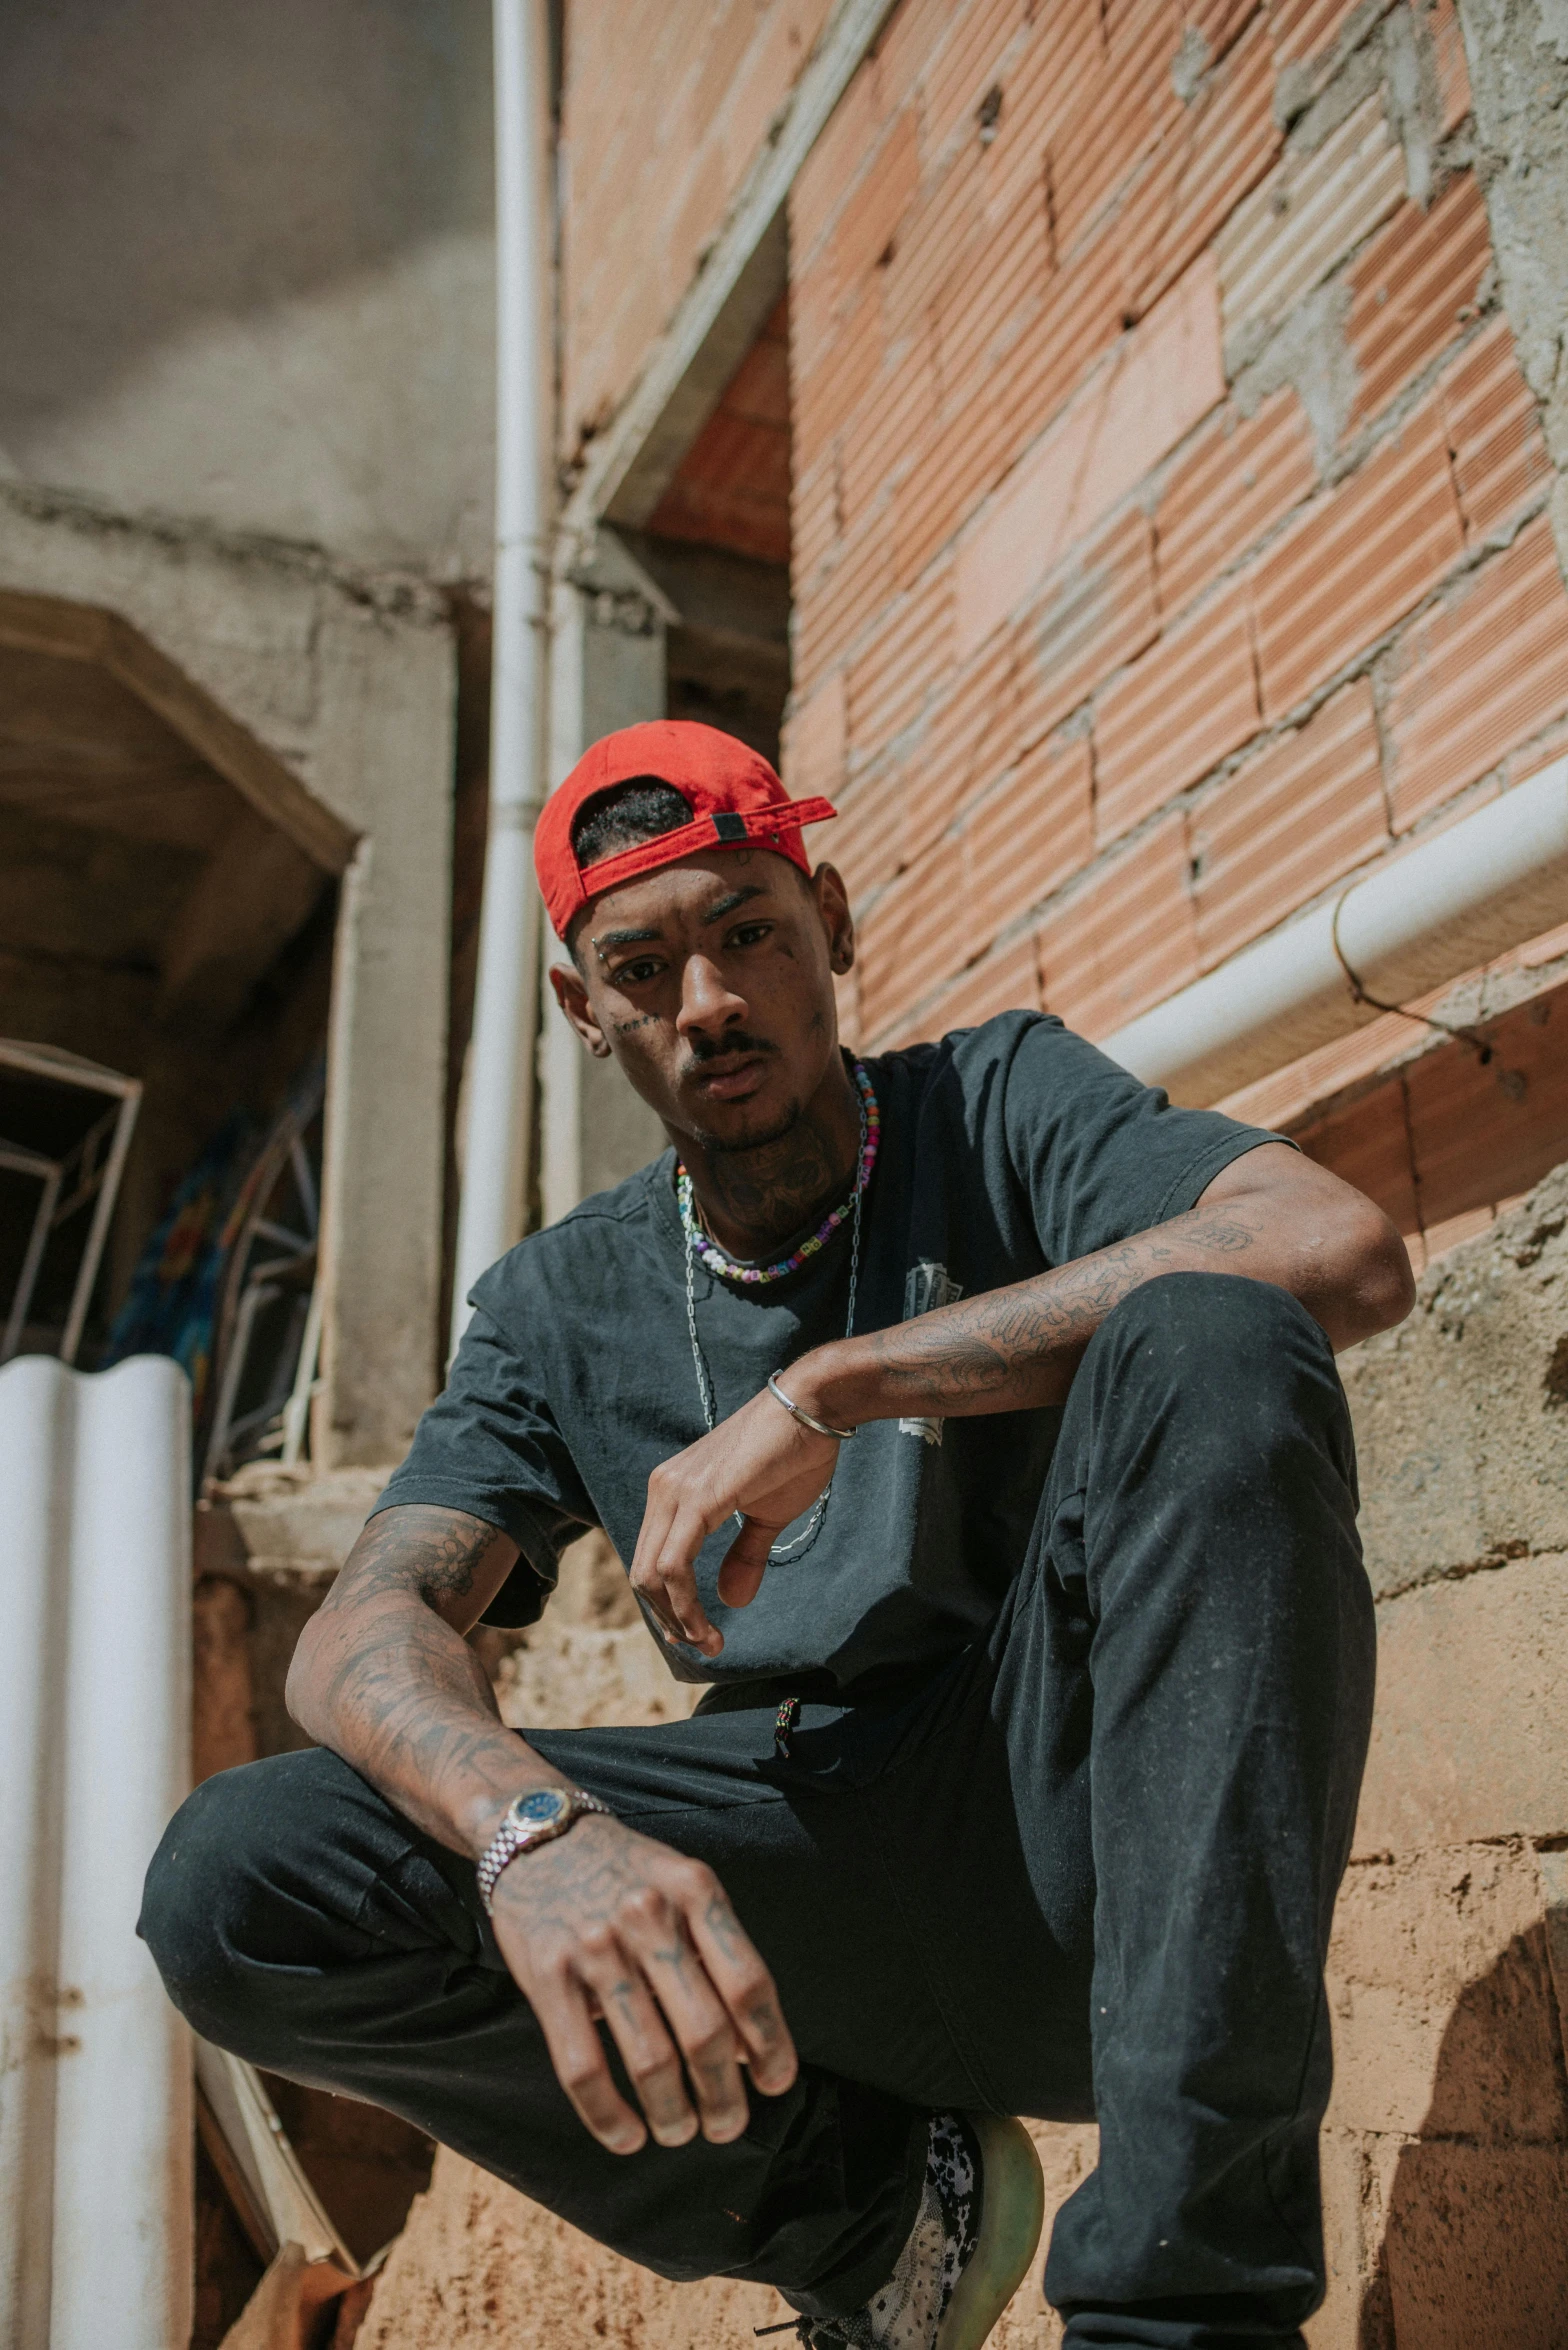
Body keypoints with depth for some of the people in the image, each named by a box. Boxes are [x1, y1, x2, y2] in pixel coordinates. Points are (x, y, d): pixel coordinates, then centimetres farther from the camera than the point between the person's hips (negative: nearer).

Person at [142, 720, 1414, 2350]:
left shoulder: (998, 1104, 1)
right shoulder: (561, 1308, 9)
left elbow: (1344, 1252, -18)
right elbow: (362, 1640, -4)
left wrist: (830, 1386, -22)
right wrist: (531, 1827, -29)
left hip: (1071, 1812, -2)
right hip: (804, 1855, 3)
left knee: (1208, 1344, -29)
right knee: (239, 1877, -17)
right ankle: (864, 2194, -1)